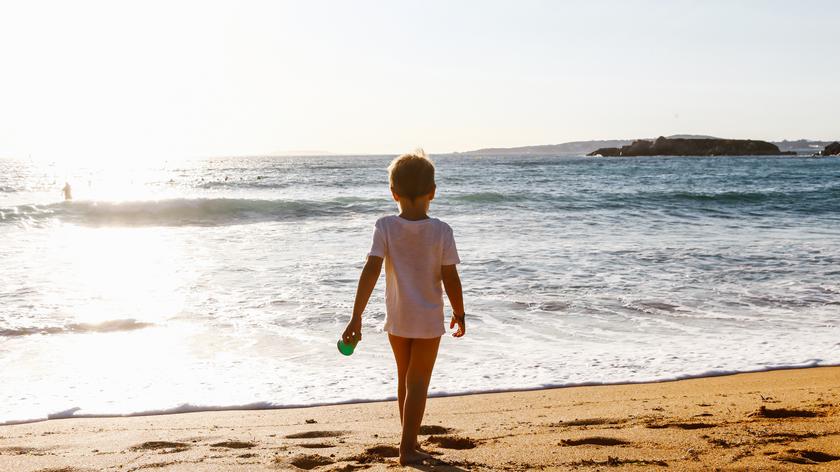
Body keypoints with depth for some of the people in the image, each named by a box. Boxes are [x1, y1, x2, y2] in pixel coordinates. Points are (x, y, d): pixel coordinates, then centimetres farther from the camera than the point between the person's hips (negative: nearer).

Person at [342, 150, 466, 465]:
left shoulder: (385, 227, -11)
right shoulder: (441, 231, -13)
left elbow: (371, 271, -18)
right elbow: (450, 279, -11)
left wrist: (356, 316, -17)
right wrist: (459, 313, 4)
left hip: (397, 319, 2)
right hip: (429, 320, -2)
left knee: (404, 378, 19)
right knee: (418, 383, 6)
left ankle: (410, 442, 32)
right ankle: (408, 448, 4)